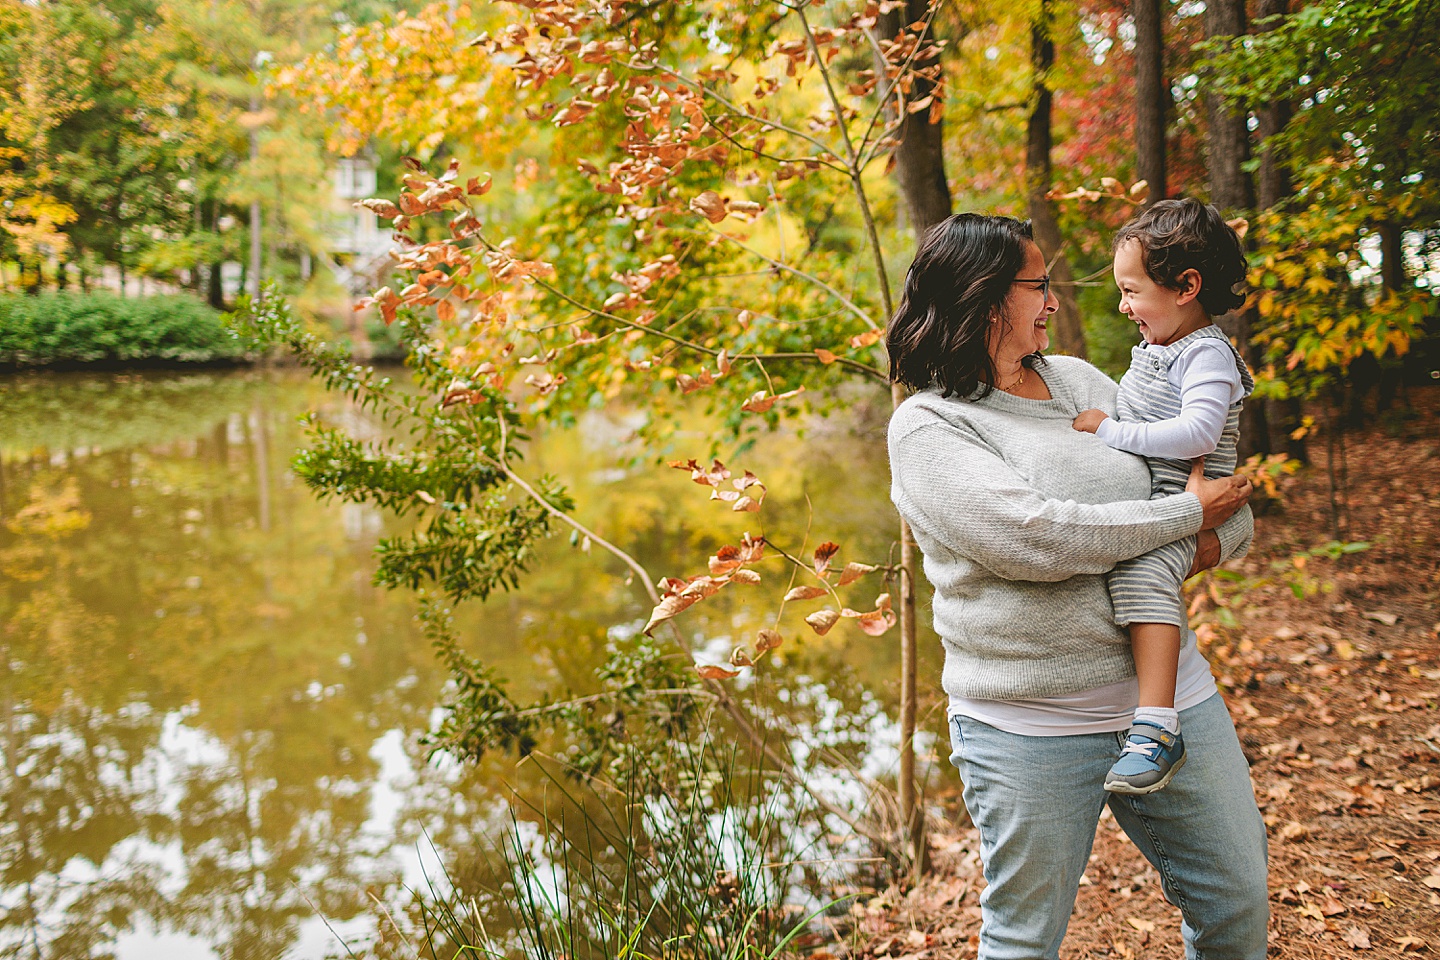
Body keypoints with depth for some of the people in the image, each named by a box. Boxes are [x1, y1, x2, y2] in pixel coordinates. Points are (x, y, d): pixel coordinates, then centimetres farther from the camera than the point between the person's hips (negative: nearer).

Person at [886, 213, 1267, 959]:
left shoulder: (1081, 381, 10)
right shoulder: (927, 427, -10)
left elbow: (1225, 491, 15)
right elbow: (1036, 538, -24)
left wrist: (1218, 536, -10)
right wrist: (1190, 513, -13)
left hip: (1170, 692, 6)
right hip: (1029, 729, -6)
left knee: (1238, 900, 18)